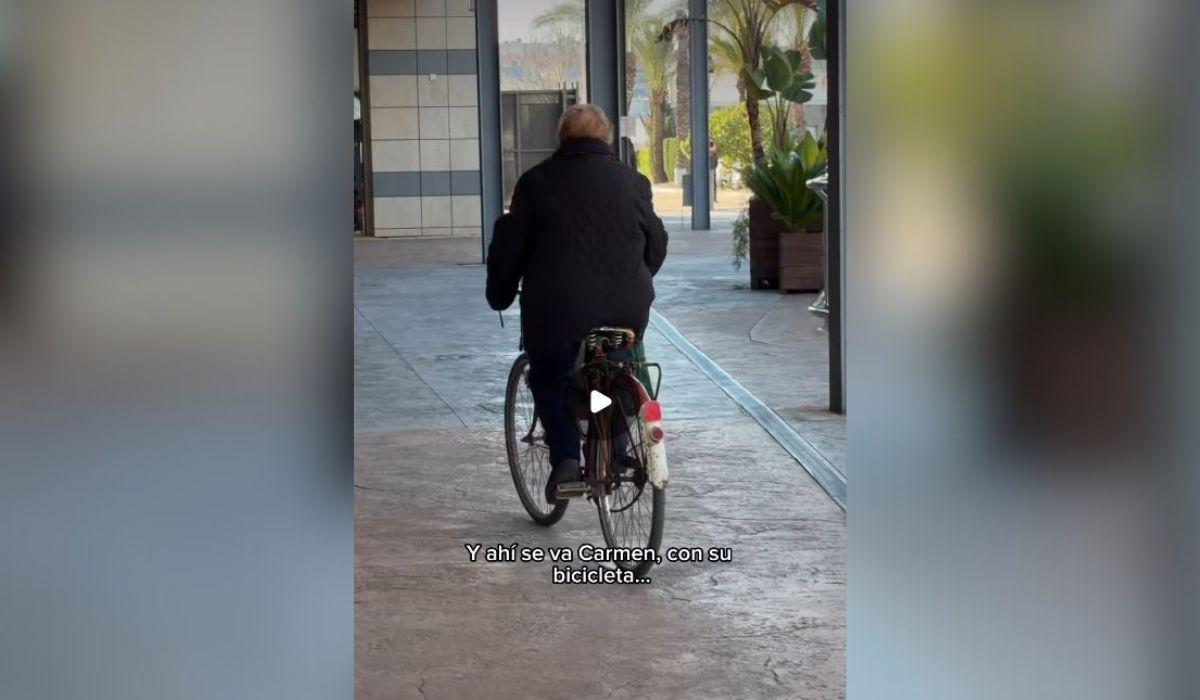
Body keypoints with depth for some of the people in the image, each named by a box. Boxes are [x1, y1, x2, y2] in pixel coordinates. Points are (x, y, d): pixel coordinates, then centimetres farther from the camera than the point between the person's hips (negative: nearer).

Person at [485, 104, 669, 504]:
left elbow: (509, 246, 4)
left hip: (557, 309, -2)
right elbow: (657, 243, 16)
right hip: (627, 309, 2)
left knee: (550, 380, 16)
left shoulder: (537, 181, 1)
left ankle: (565, 457, -1)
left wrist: (500, 296, 18)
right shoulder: (632, 181, 8)